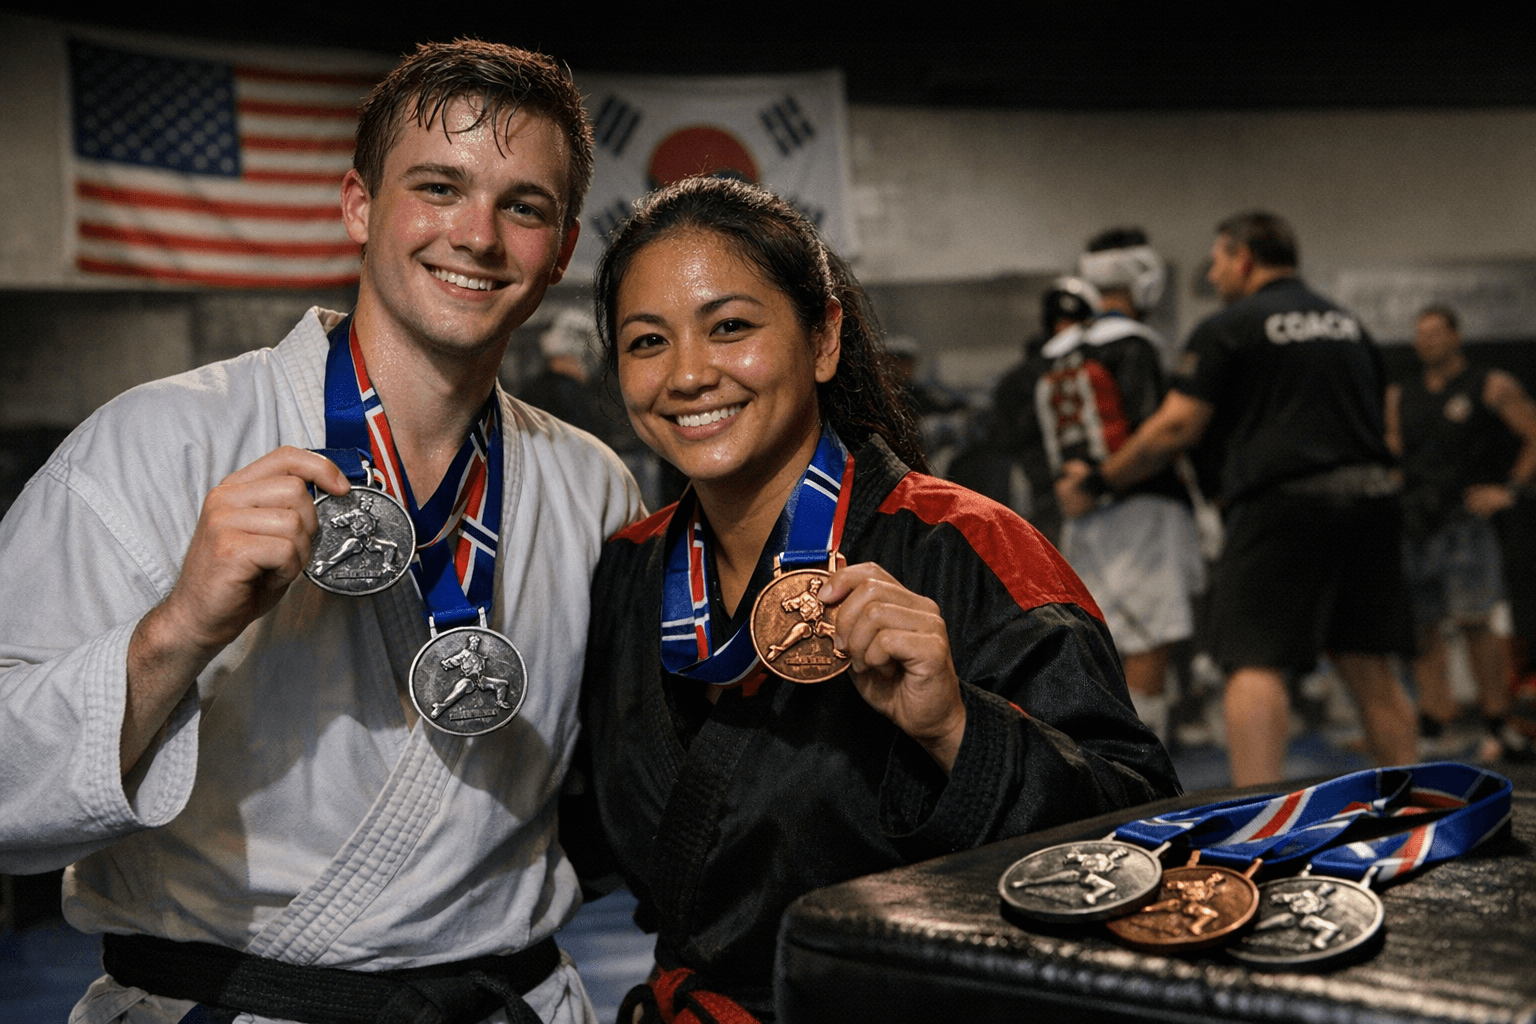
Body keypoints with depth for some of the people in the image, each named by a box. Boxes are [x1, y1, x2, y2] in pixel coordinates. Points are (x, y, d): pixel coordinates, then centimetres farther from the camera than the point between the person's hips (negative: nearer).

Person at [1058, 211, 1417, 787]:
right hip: (1369, 495, 7)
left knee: (1255, 663, -7)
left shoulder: (1228, 328, 0)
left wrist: (1097, 482, 4)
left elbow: (1176, 427, -5)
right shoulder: (1348, 324, 21)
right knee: (1367, 663, 13)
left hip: (1283, 501, -7)